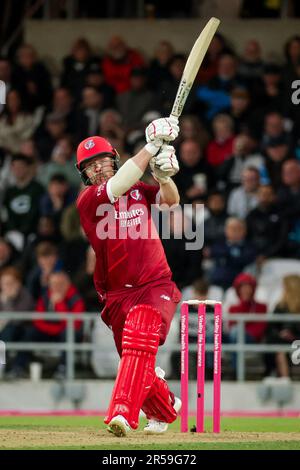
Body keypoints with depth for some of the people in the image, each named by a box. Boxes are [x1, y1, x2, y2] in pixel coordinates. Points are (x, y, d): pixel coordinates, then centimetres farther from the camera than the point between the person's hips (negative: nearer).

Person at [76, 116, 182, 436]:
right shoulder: (87, 200, -4)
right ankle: (166, 409, 37)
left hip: (156, 286, 0)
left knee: (139, 337, -28)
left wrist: (164, 176, -27)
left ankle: (122, 414, -37)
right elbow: (116, 188, -22)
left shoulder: (137, 189, 9)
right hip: (118, 295, 0)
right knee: (136, 362, 7)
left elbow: (170, 200, -5)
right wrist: (152, 146, -25)